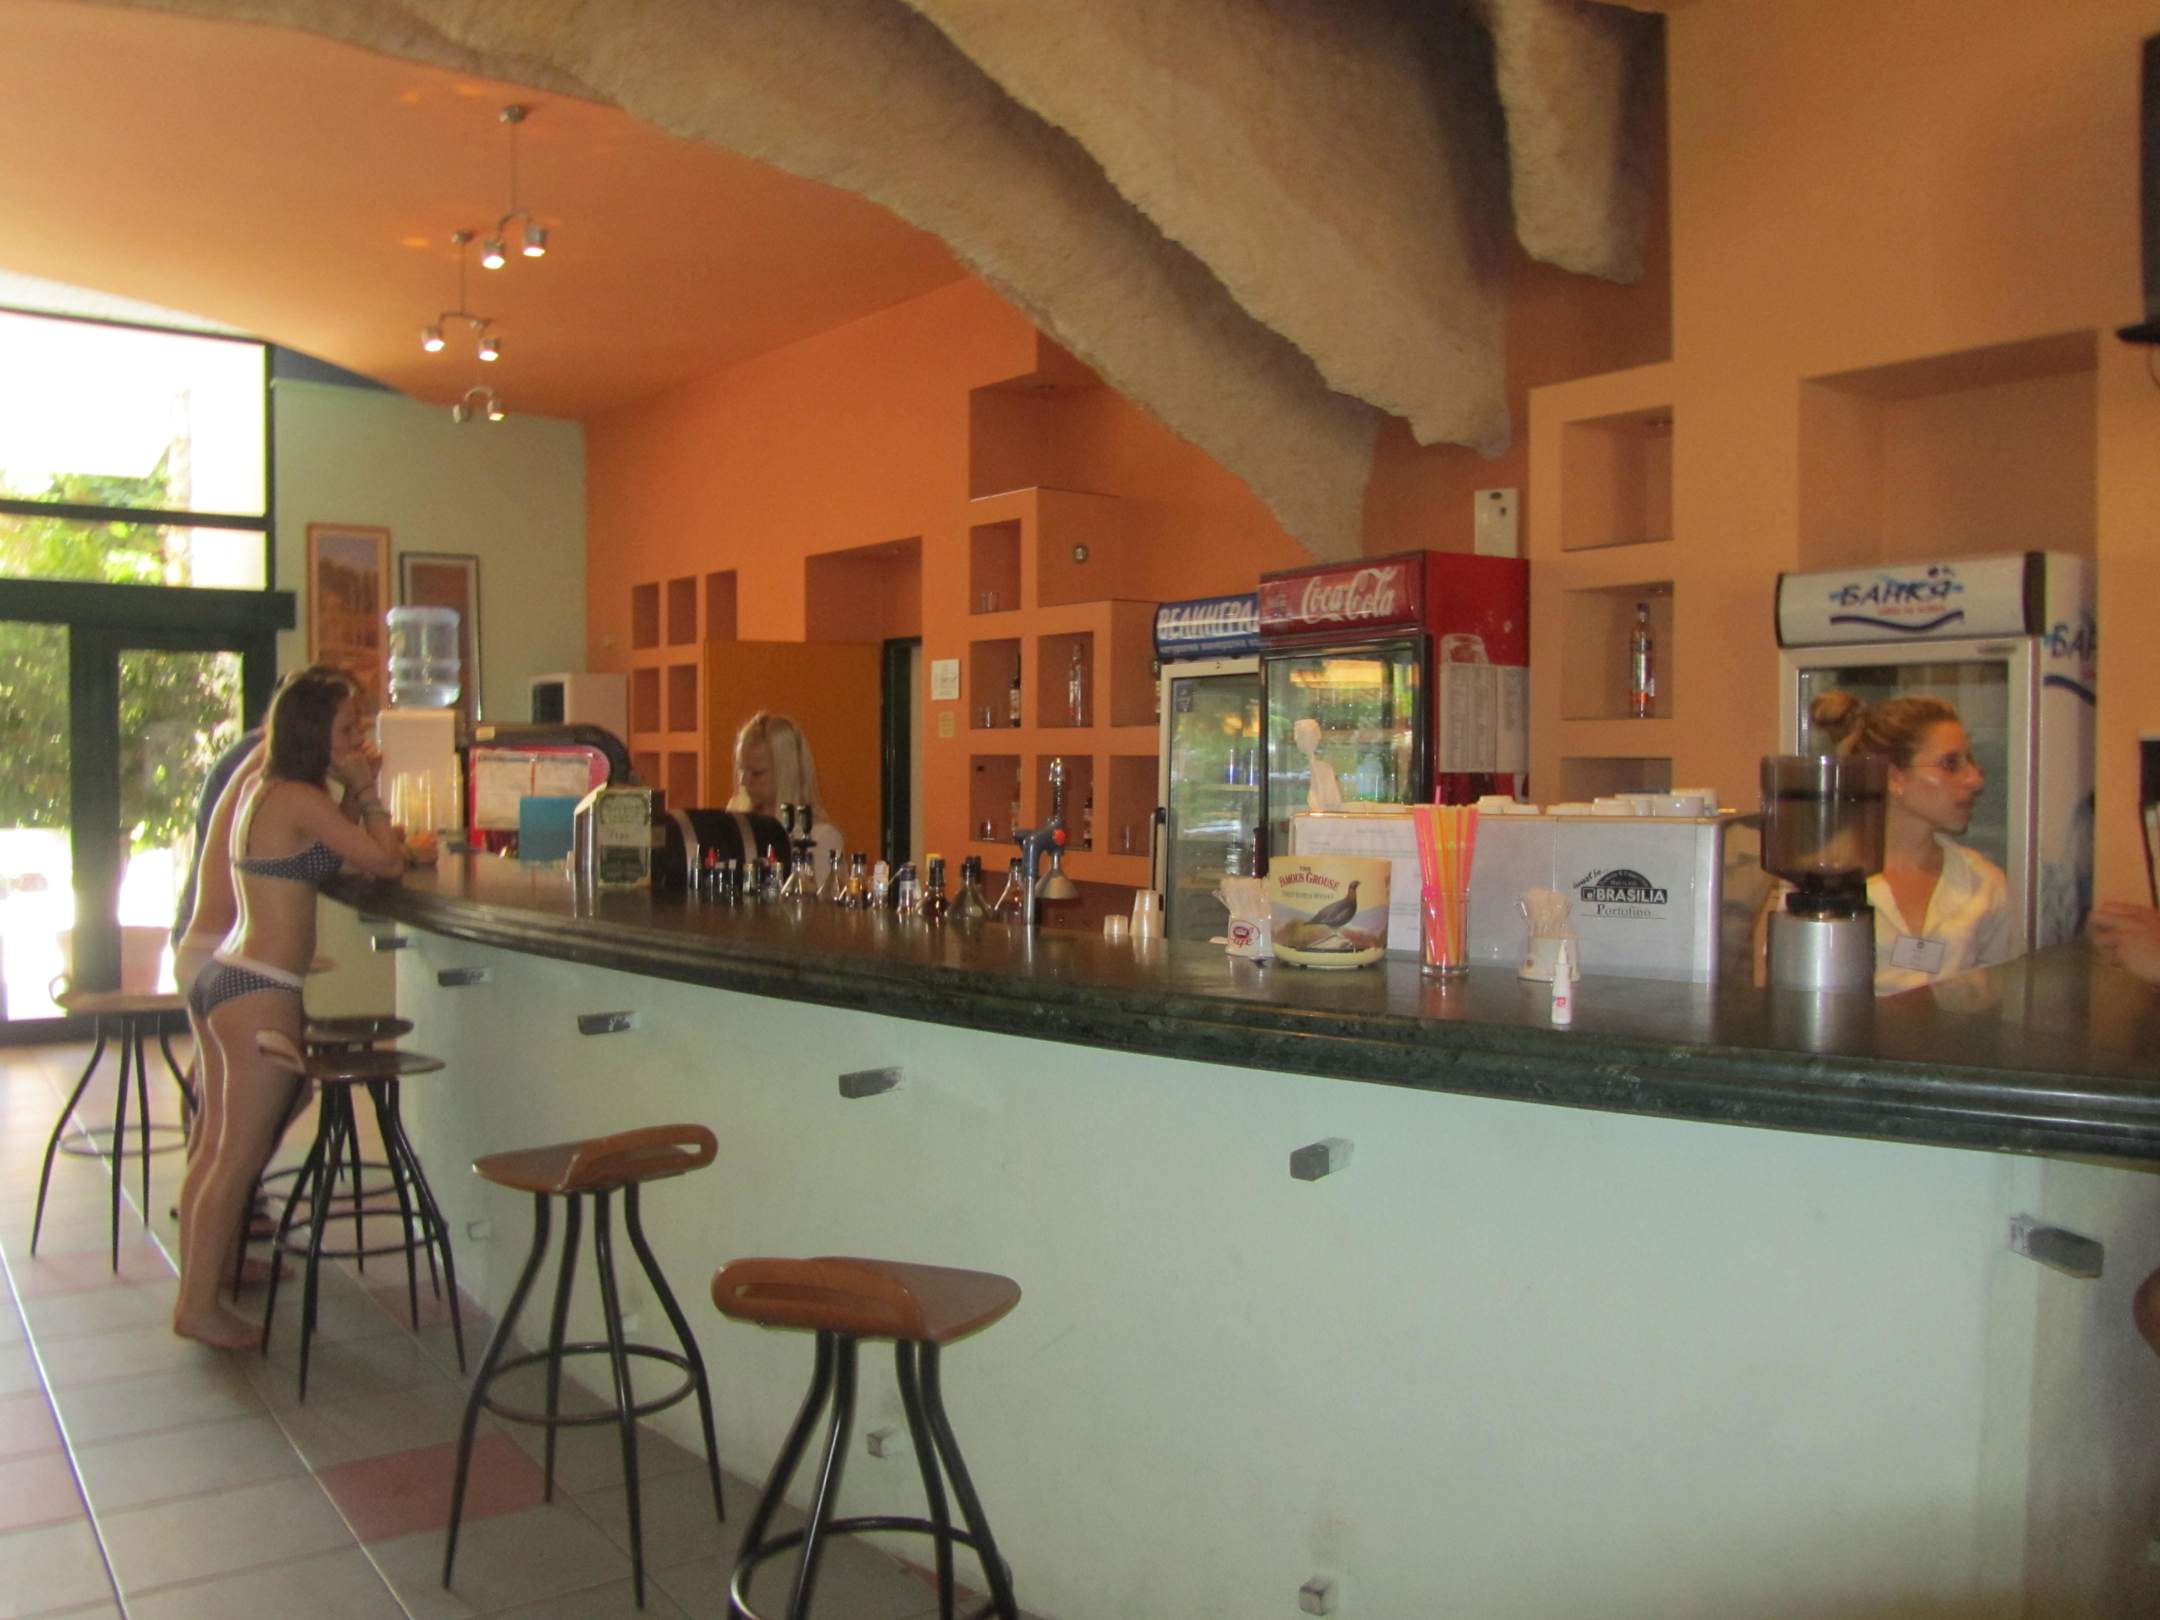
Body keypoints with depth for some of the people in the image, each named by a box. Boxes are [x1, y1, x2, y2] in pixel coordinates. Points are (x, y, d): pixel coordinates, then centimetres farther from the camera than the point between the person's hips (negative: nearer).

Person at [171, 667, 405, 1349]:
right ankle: (199, 1307, 9)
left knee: (221, 1150, 18)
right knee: (241, 1157, 0)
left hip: (227, 978, 10)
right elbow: (387, 863, -14)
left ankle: (197, 1287, 29)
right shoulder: (303, 800, -15)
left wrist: (355, 796, 10)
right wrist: (366, 793, -4)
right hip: (260, 992, -10)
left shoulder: (261, 788, 13)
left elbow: (337, 859, 18)